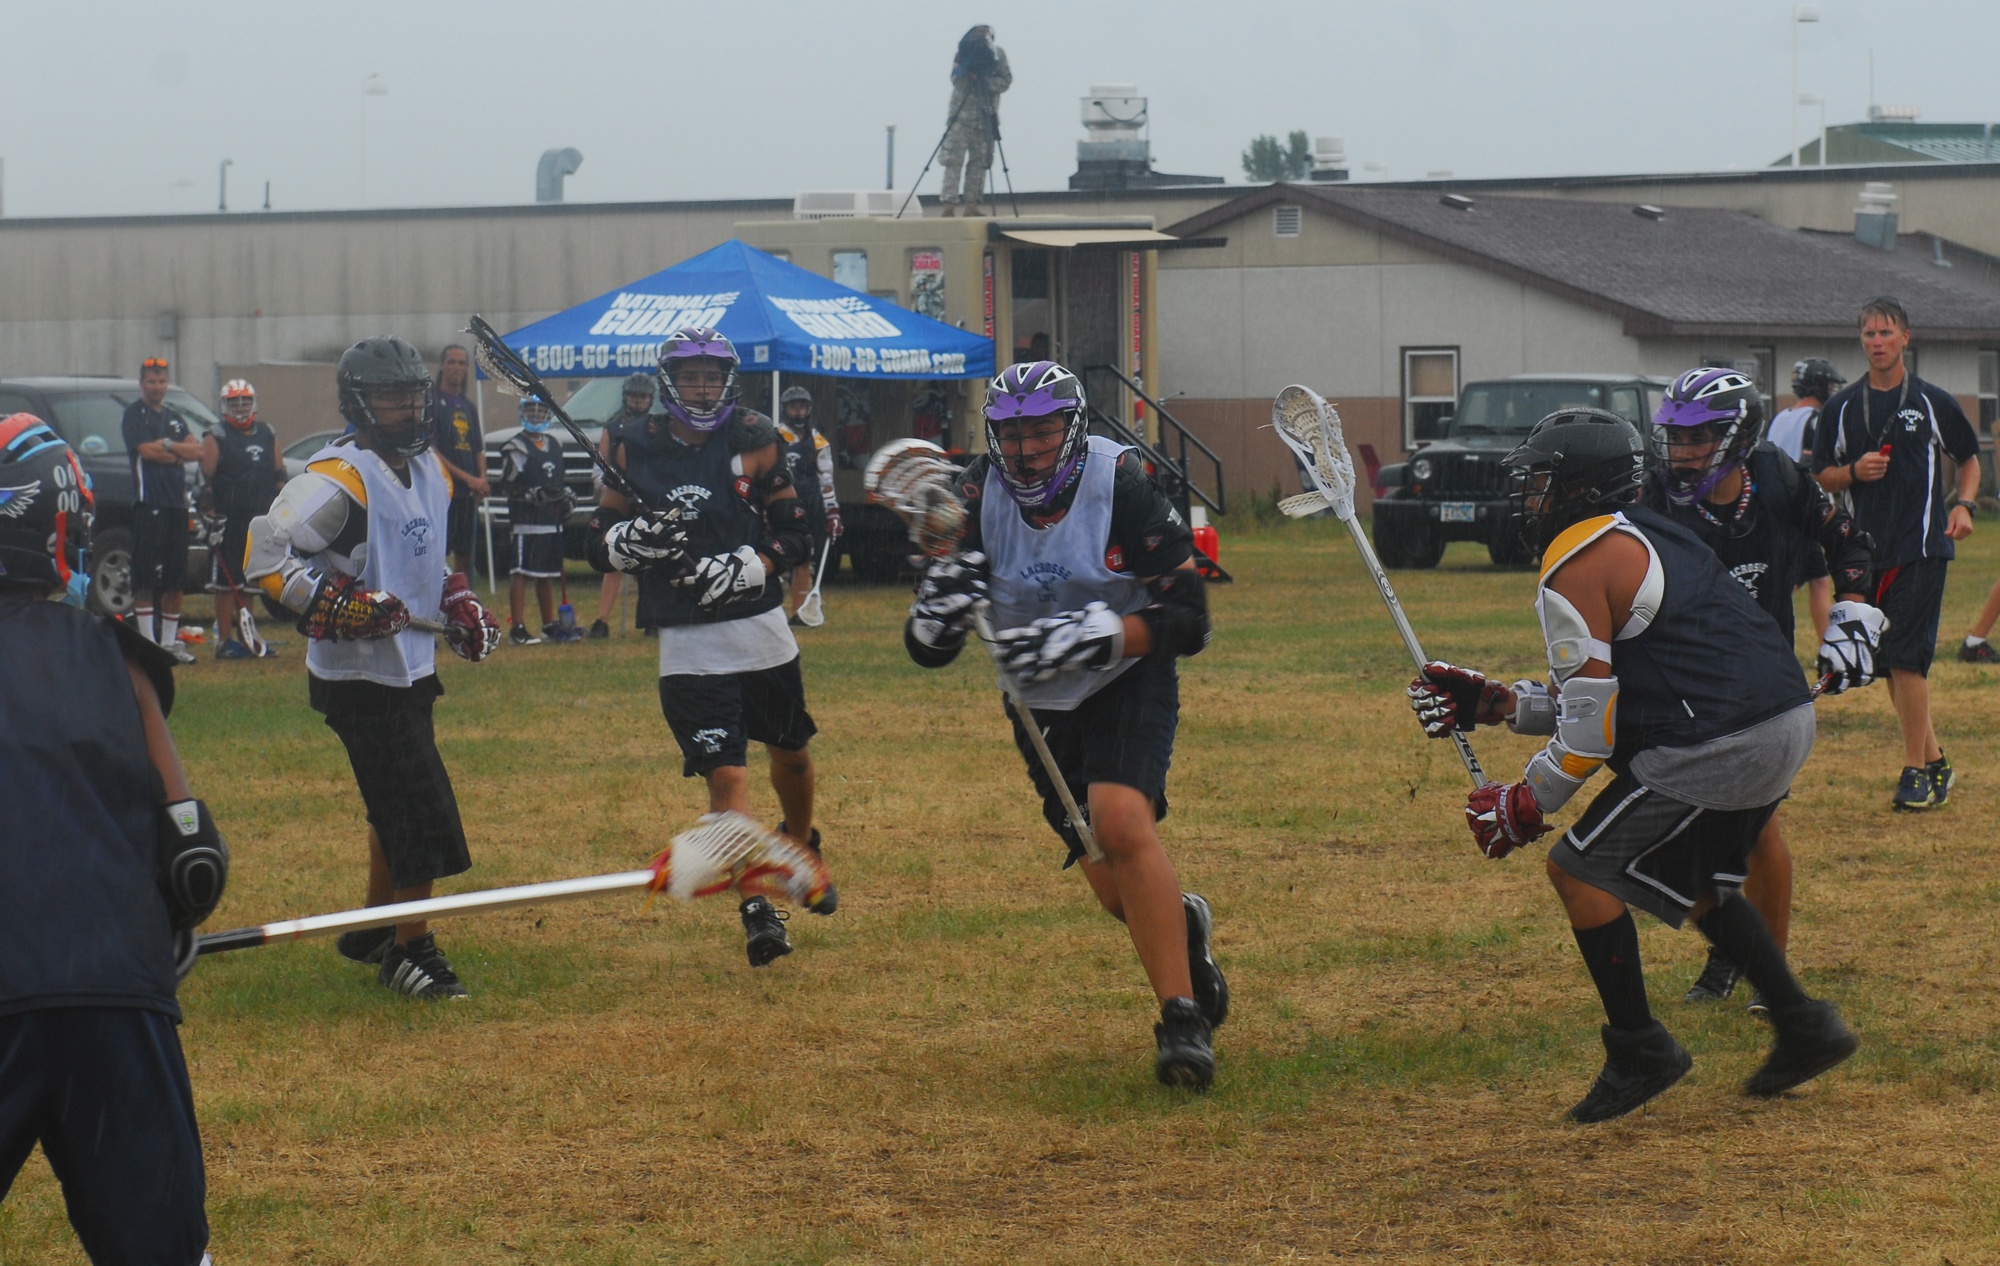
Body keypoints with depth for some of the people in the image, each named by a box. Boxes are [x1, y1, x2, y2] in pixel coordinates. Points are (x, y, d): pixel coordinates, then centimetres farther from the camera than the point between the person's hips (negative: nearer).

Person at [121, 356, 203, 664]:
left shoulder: (174, 418, 21)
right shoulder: (134, 414, 1)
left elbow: (197, 450, 8)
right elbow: (146, 451, -13)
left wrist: (167, 445, -8)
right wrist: (181, 453, -1)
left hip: (177, 503, 7)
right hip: (149, 502, -7)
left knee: (175, 581, 7)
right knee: (146, 580, -8)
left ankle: (170, 641, 12)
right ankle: (148, 642, -9)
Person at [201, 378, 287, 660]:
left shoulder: (267, 435, 14)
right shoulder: (216, 438, -2)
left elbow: (279, 476, 18)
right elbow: (205, 480, -6)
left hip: (259, 520, 5)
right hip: (229, 520, -5)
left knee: (247, 583, 12)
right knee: (226, 582, -3)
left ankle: (248, 637, 18)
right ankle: (224, 640, -1)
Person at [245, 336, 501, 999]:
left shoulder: (431, 470, 11)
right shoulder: (338, 479, -18)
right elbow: (266, 553, -24)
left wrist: (457, 601, 13)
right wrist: (338, 606, -30)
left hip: (411, 666, 9)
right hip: (359, 676, -9)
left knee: (398, 804, 18)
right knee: (418, 808, -10)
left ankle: (374, 929, 34)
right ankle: (409, 948, 1)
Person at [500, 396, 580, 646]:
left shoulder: (555, 444, 17)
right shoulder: (516, 448, -7)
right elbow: (508, 486, -11)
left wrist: (566, 495, 10)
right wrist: (531, 495, -23)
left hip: (552, 521, 8)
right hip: (526, 520, -8)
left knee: (546, 574, 15)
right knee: (522, 572, -9)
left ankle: (550, 625, 23)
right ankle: (516, 629, -10)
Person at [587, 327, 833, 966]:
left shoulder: (754, 440, 0)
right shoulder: (636, 452, 1)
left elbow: (795, 533, -1)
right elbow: (600, 546, 4)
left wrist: (750, 566, -18)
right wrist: (631, 538, -19)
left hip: (761, 629, 2)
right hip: (688, 646, -2)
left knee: (790, 751, 19)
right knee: (726, 774, -12)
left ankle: (802, 844, 49)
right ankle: (755, 909, -11)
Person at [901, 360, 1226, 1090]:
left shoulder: (1121, 486, -21)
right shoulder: (979, 498, -10)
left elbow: (1186, 621, -21)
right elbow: (927, 650, -7)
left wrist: (1091, 638, -35)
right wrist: (940, 606, -30)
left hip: (1130, 682, -4)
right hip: (1042, 701, 4)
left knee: (1121, 822, -28)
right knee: (1115, 889, 4)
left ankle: (1183, 1021, -22)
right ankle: (1182, 928, 40)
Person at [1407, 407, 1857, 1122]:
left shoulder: (1575, 567, -8)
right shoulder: (1648, 537, 22)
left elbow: (1592, 723, -11)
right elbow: (1605, 694, 23)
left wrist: (1525, 806, 0)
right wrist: (1492, 704, 22)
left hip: (1714, 749, -10)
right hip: (1788, 725, 10)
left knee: (1582, 870, 0)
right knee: (1692, 882, 26)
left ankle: (1639, 1049, 2)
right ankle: (1804, 1028, 23)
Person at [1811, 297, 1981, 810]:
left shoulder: (1933, 402, 3)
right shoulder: (1842, 407, 9)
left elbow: (1969, 460, 14)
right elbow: (1823, 476, 13)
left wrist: (1962, 504, -4)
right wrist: (1855, 471, -8)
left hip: (1922, 547, -4)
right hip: (1868, 550, 4)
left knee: (1906, 657, -12)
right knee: (1890, 662, 7)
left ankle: (1916, 769, -6)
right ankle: (1933, 759, 20)